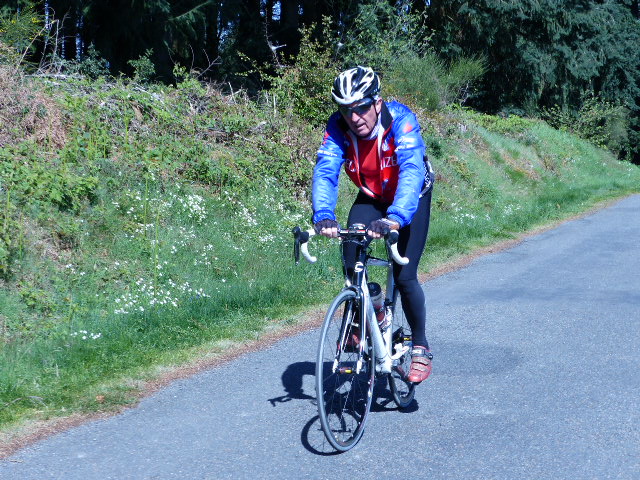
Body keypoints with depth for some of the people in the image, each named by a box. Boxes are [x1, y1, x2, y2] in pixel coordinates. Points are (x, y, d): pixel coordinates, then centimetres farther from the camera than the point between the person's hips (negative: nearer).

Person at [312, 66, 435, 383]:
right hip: (371, 198, 3)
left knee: (404, 276, -13)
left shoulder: (401, 120, -33)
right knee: (351, 266, -16)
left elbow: (411, 171, -46)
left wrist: (396, 217, -62)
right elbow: (325, 171, -34)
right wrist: (323, 215, -53)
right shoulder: (338, 127, -23)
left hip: (411, 199, -3)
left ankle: (420, 347, 9)